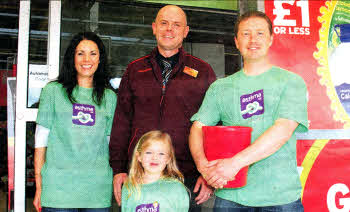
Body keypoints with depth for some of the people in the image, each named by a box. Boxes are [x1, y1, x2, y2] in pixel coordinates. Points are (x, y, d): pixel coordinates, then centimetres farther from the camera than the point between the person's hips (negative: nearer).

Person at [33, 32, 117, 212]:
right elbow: (41, 139, 3)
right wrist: (39, 186, -1)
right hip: (58, 187, -2)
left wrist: (117, 183, 6)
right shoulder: (53, 90, 4)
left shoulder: (109, 97, 9)